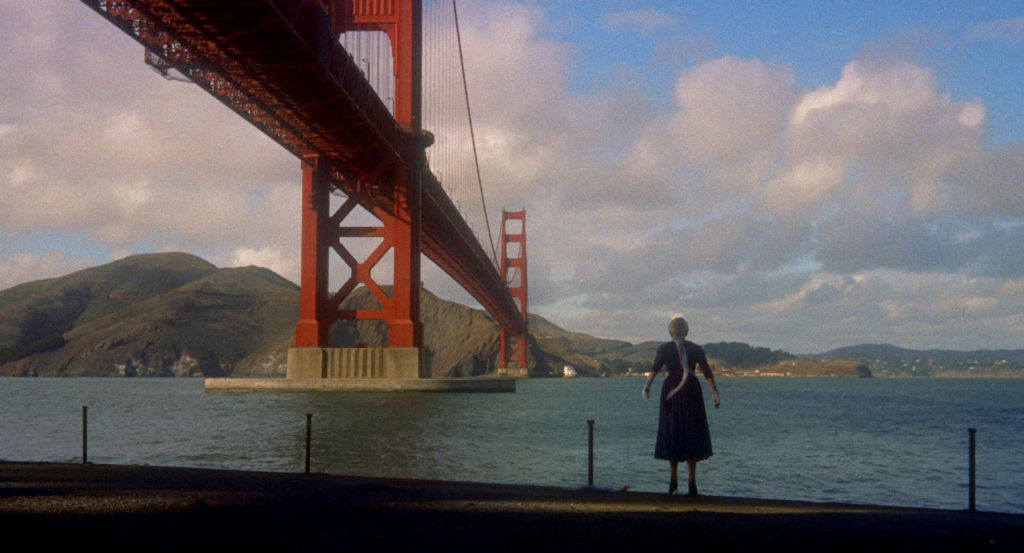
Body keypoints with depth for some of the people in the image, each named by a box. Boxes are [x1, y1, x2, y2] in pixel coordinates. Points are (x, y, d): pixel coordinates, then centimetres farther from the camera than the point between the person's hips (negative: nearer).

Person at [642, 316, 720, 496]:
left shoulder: (664, 348, 2)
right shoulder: (696, 349, 6)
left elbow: (655, 368, -13)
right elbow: (707, 372, -3)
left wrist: (647, 387, -21)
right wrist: (714, 393, -7)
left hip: (671, 391, 0)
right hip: (691, 391, 1)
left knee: (672, 434, 9)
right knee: (692, 435, 5)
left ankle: (673, 480, 9)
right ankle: (692, 481, -3)